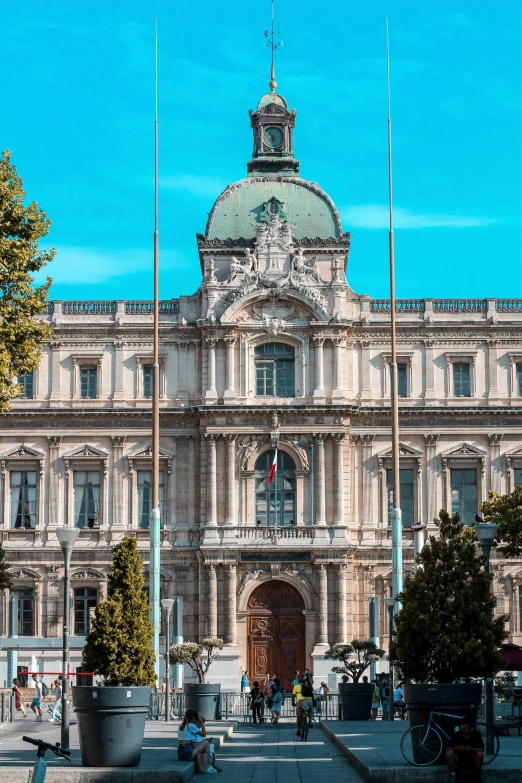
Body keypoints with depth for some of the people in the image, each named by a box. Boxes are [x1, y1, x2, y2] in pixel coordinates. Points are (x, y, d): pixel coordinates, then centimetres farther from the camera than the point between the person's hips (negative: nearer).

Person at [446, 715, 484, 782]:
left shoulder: (476, 734, -8)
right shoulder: (457, 735, -9)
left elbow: (482, 750, -13)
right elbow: (448, 749, -11)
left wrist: (471, 749, -30)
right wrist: (457, 748, -30)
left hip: (472, 761, 0)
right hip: (459, 760, 0)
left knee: (480, 754, -31)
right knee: (449, 753, -28)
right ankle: (452, 774, -18)